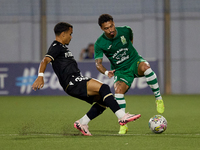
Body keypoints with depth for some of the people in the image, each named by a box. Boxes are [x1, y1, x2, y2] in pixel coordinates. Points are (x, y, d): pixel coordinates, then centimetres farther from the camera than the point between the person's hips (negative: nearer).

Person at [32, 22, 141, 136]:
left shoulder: (62, 47, 26)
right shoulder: (56, 47, -4)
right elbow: (45, 61, -18)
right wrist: (40, 76, -36)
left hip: (77, 82, 10)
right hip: (72, 83, -10)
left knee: (103, 99, 5)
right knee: (103, 88, -22)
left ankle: (82, 123, 6)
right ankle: (122, 116, -27)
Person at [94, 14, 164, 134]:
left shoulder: (125, 31, -9)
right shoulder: (99, 44, -14)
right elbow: (98, 63, -17)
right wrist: (106, 72, -37)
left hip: (135, 61, 0)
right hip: (120, 70, 0)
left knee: (145, 67, -36)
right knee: (118, 90, -27)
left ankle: (159, 98, -22)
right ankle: (123, 125, -15)